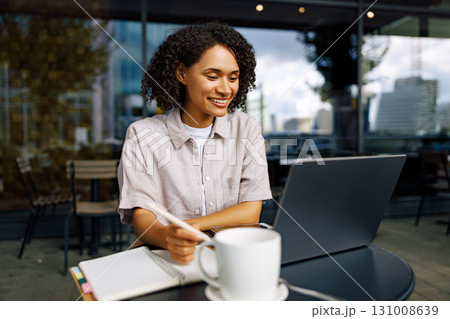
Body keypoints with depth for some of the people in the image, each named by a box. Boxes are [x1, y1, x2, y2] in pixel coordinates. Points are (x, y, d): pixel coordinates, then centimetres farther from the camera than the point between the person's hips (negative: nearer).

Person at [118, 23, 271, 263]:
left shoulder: (246, 128, 1)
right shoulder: (142, 135, -3)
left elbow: (251, 213, -5)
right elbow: (141, 219, -10)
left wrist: (185, 226, -16)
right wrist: (167, 237, -33)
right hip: (166, 260, -1)